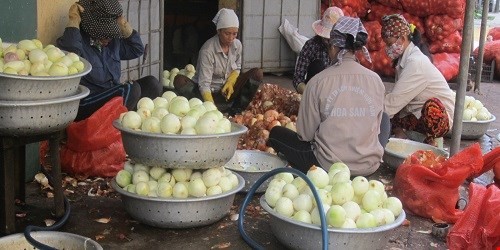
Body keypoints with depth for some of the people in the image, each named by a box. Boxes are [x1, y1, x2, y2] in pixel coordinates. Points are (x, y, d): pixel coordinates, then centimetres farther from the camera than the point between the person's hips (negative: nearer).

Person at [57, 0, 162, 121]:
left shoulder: (113, 40, 12)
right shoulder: (79, 40, -13)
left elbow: (137, 49, 19)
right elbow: (69, 53, -36)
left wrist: (124, 24, 7)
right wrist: (74, 21, -27)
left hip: (114, 97, 9)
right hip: (85, 105, -8)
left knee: (151, 83, -4)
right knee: (130, 89, -27)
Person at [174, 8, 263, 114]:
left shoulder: (237, 45, -5)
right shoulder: (207, 50, -22)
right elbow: (204, 83, -25)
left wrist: (230, 82, -10)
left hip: (227, 90, 4)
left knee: (257, 73, -14)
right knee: (179, 80, -32)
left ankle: (237, 109, -18)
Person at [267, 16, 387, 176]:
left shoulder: (318, 82, -12)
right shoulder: (375, 80, -4)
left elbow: (305, 134, -7)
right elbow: (376, 127, 8)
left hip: (329, 166, -3)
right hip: (370, 166, 3)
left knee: (276, 133, 16)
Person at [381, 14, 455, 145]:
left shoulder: (416, 63, -22)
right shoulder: (405, 59, 6)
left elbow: (394, 101, -26)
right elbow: (399, 99, -1)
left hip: (440, 116, -7)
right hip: (416, 115, 7)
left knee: (432, 105, -38)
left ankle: (430, 142, -15)